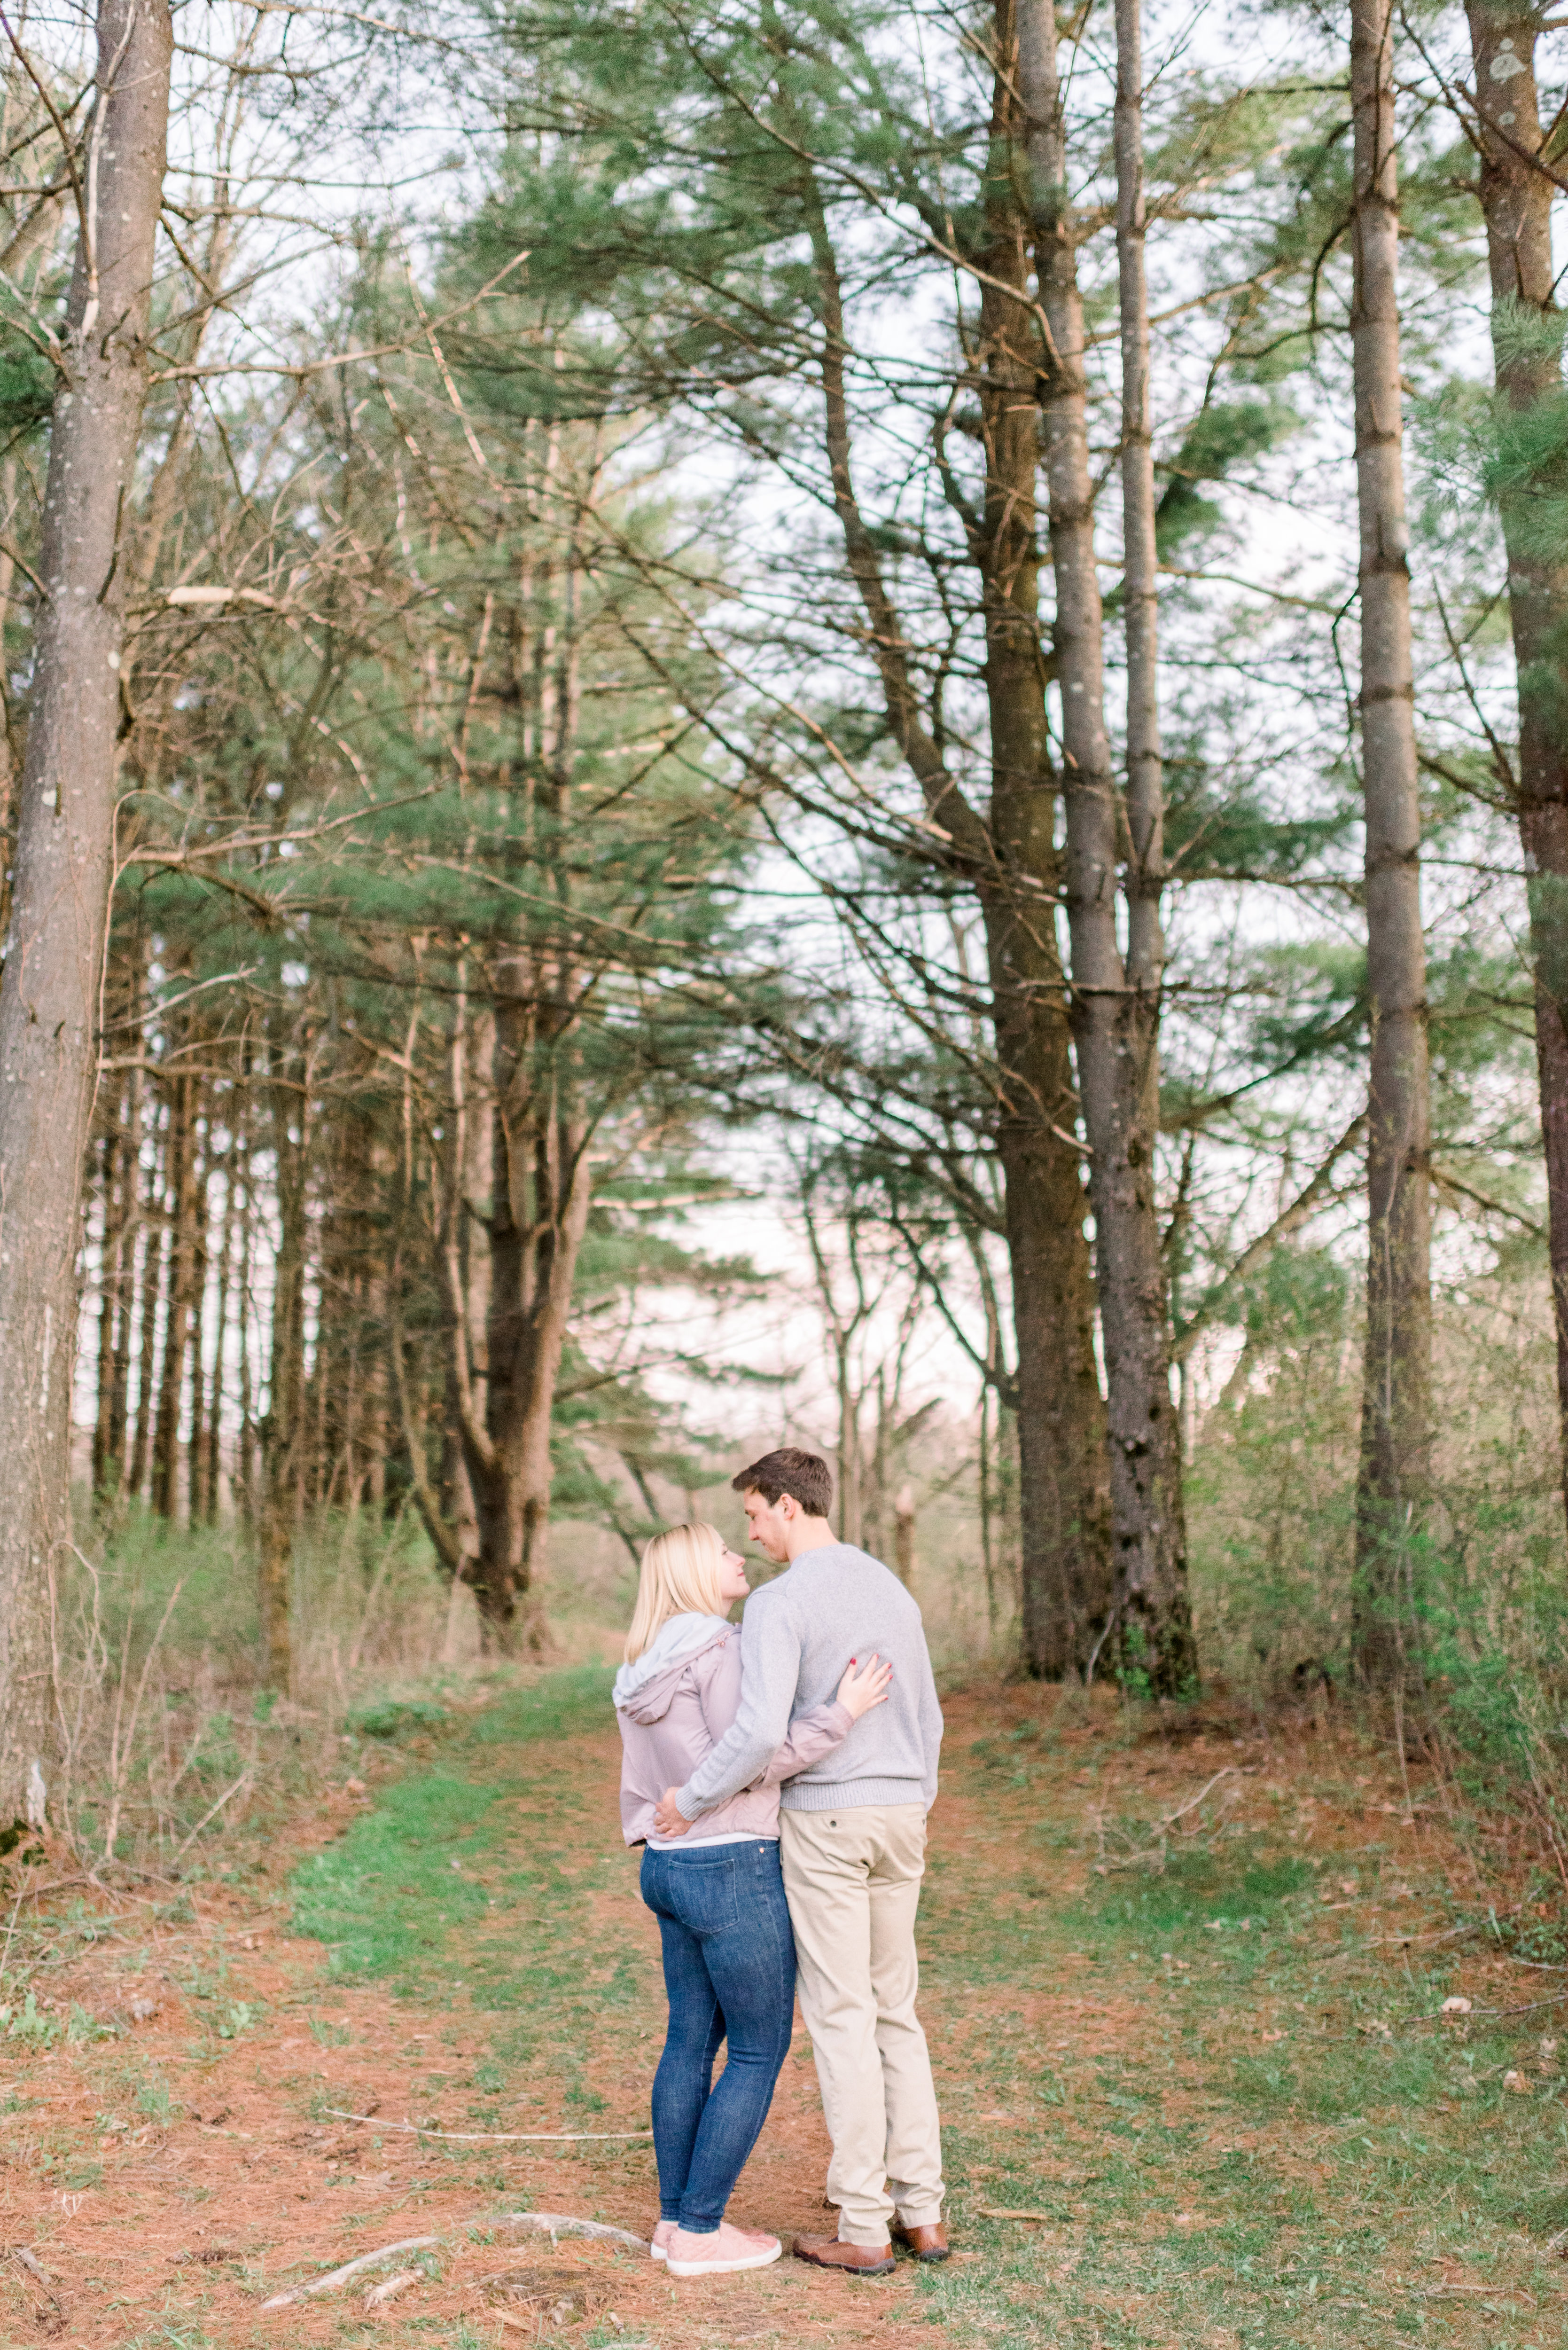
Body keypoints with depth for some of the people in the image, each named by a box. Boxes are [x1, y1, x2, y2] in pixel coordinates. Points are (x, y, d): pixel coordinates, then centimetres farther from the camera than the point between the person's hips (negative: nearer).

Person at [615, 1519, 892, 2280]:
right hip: (735, 1873, -9)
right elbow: (748, 1765, -21)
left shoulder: (644, 1670, 9)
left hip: (669, 1868, 9)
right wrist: (842, 1712, -19)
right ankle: (700, 2233, 7)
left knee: (691, 2041, 16)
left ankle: (675, 2218, 22)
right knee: (760, 2051, 3)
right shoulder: (721, 1649, -18)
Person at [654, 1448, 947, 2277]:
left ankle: (864, 2230, 7)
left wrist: (691, 1800, -11)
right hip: (900, 1814, 7)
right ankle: (922, 2212, 17)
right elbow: (928, 1718, 17)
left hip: (824, 1820, -7)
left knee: (842, 2020, 1)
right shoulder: (892, 1590, 11)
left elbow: (760, 1732, -25)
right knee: (897, 2013, 15)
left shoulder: (780, 1602, -14)